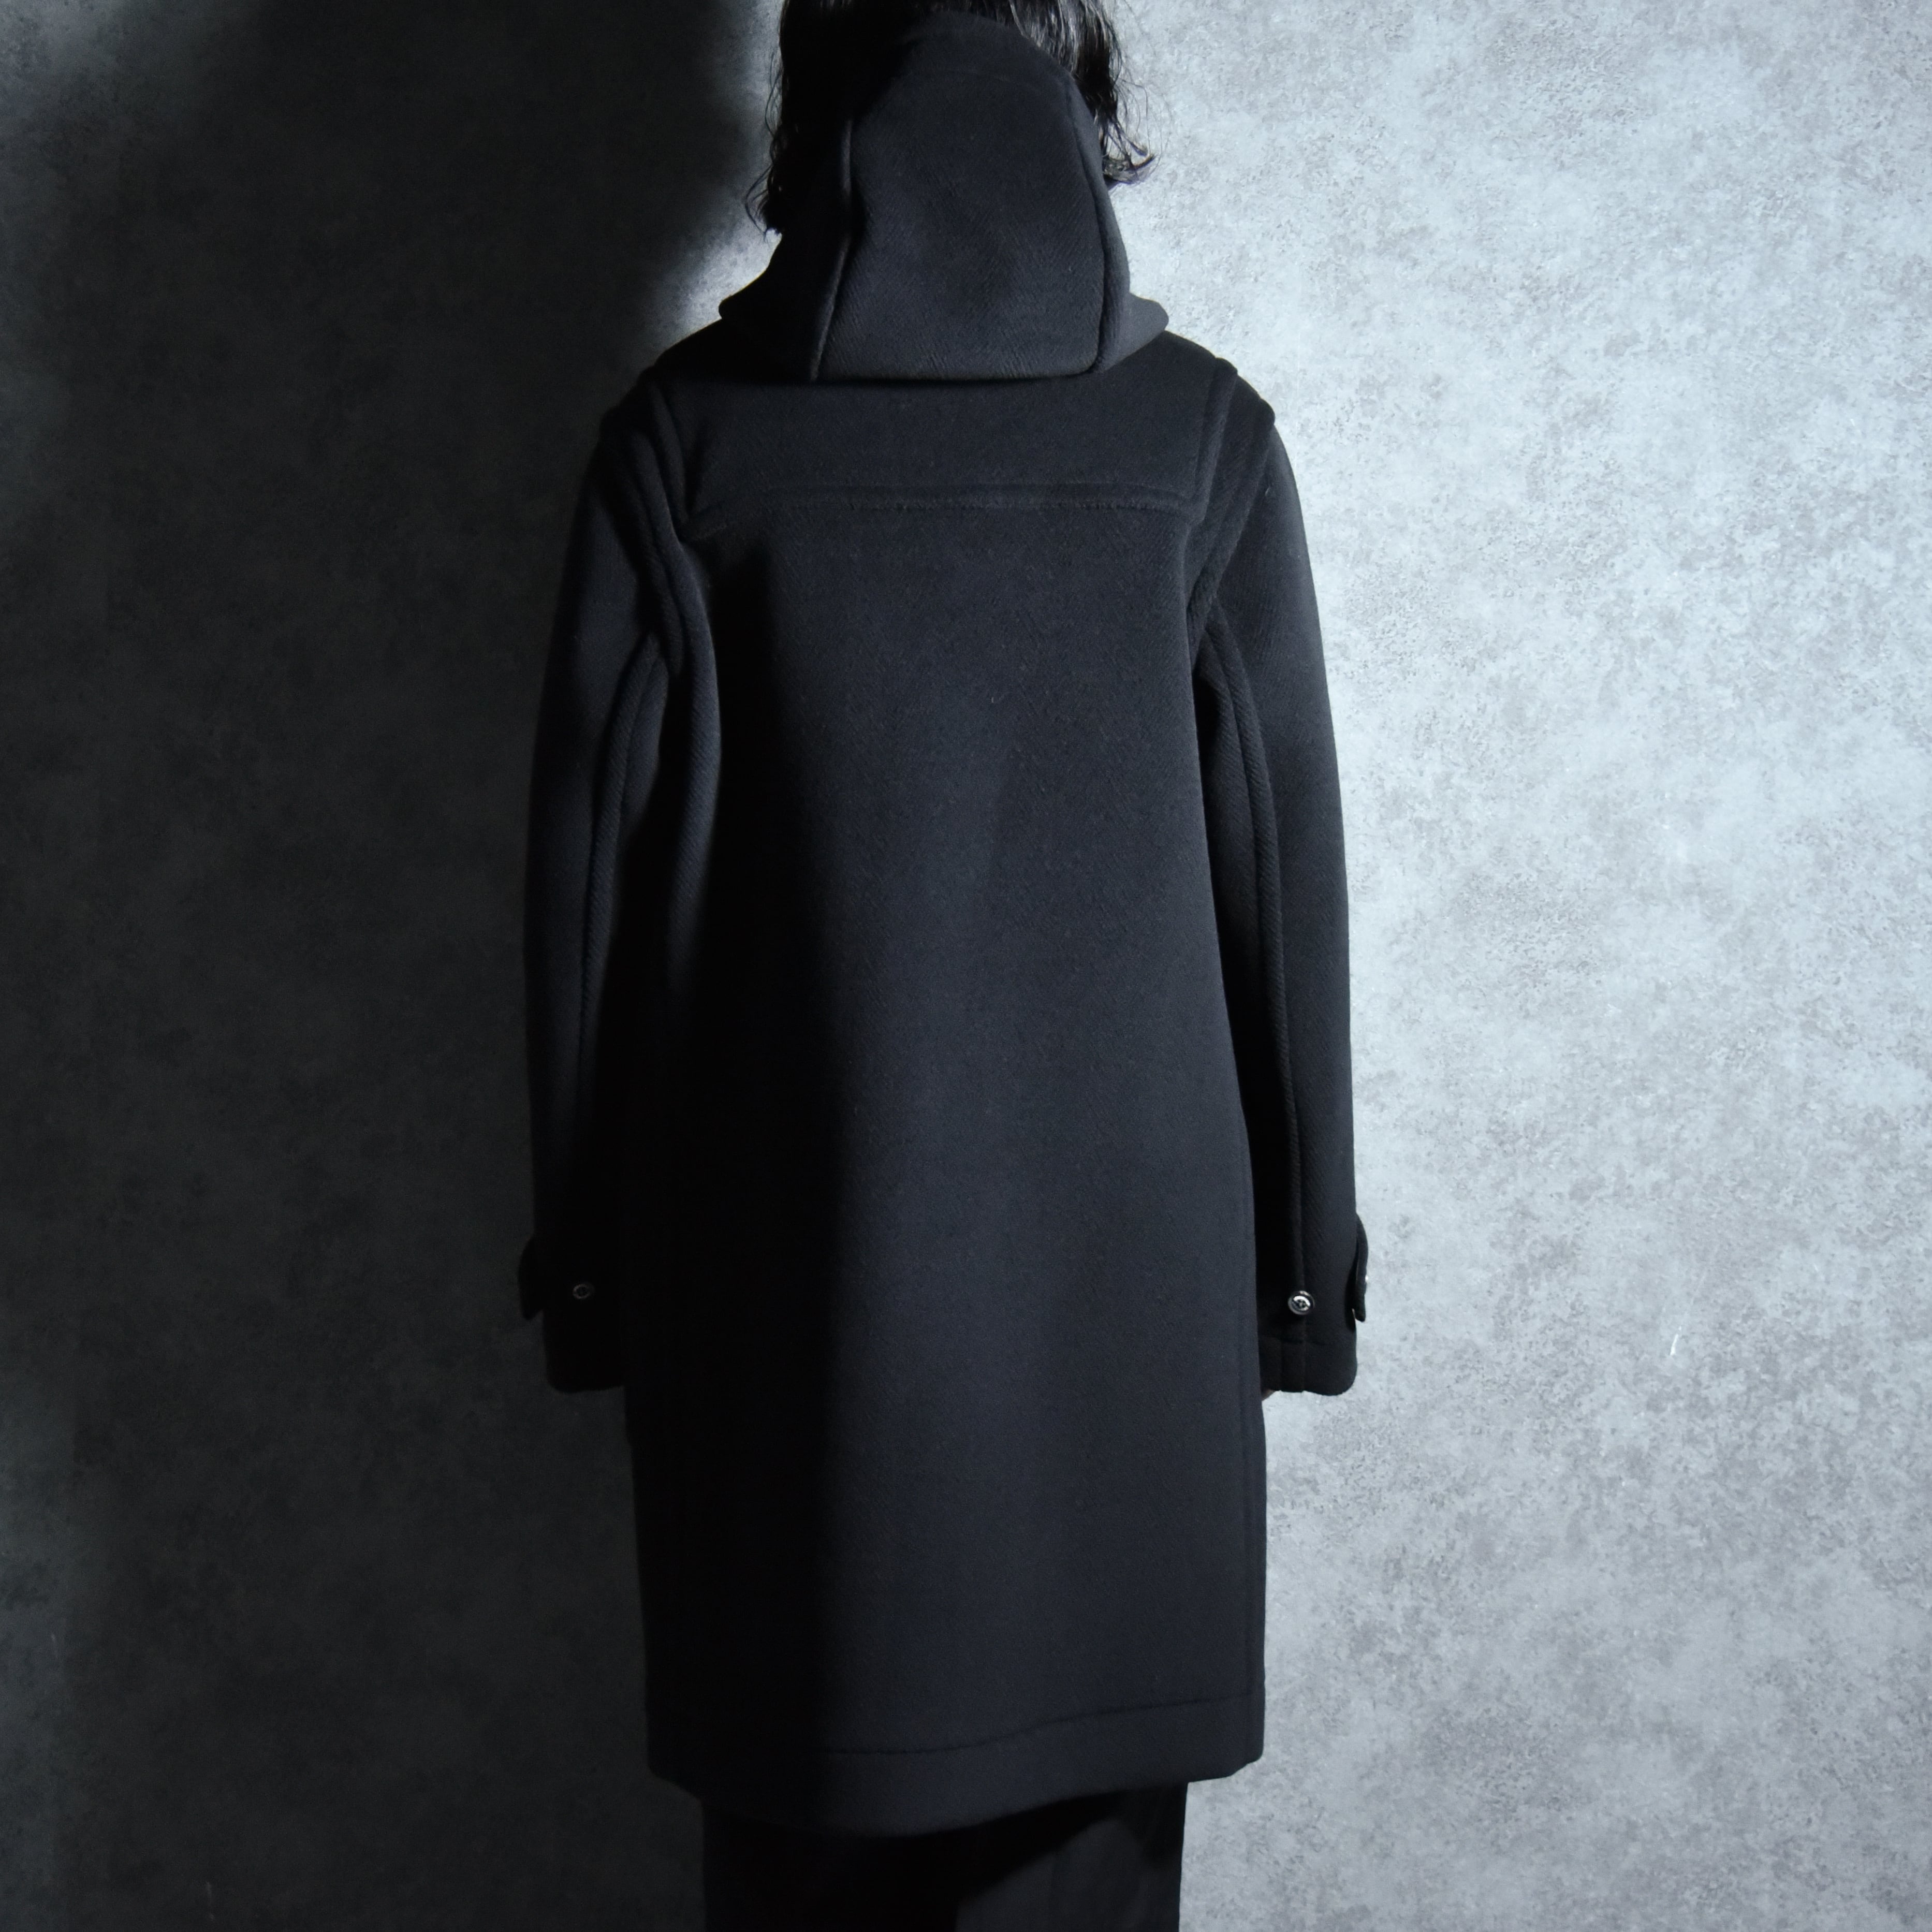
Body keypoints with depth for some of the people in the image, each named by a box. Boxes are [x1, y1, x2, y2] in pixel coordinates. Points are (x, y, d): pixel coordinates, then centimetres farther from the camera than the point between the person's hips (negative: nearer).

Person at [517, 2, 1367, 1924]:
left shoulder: (686, 433, -4)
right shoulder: (1201, 436, -3)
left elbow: (594, 860, -3)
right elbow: (1286, 868, -2)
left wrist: (589, 1255, 7)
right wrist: (1306, 1252, 7)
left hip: (785, 1259, 0)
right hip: (1118, 1249, 1)